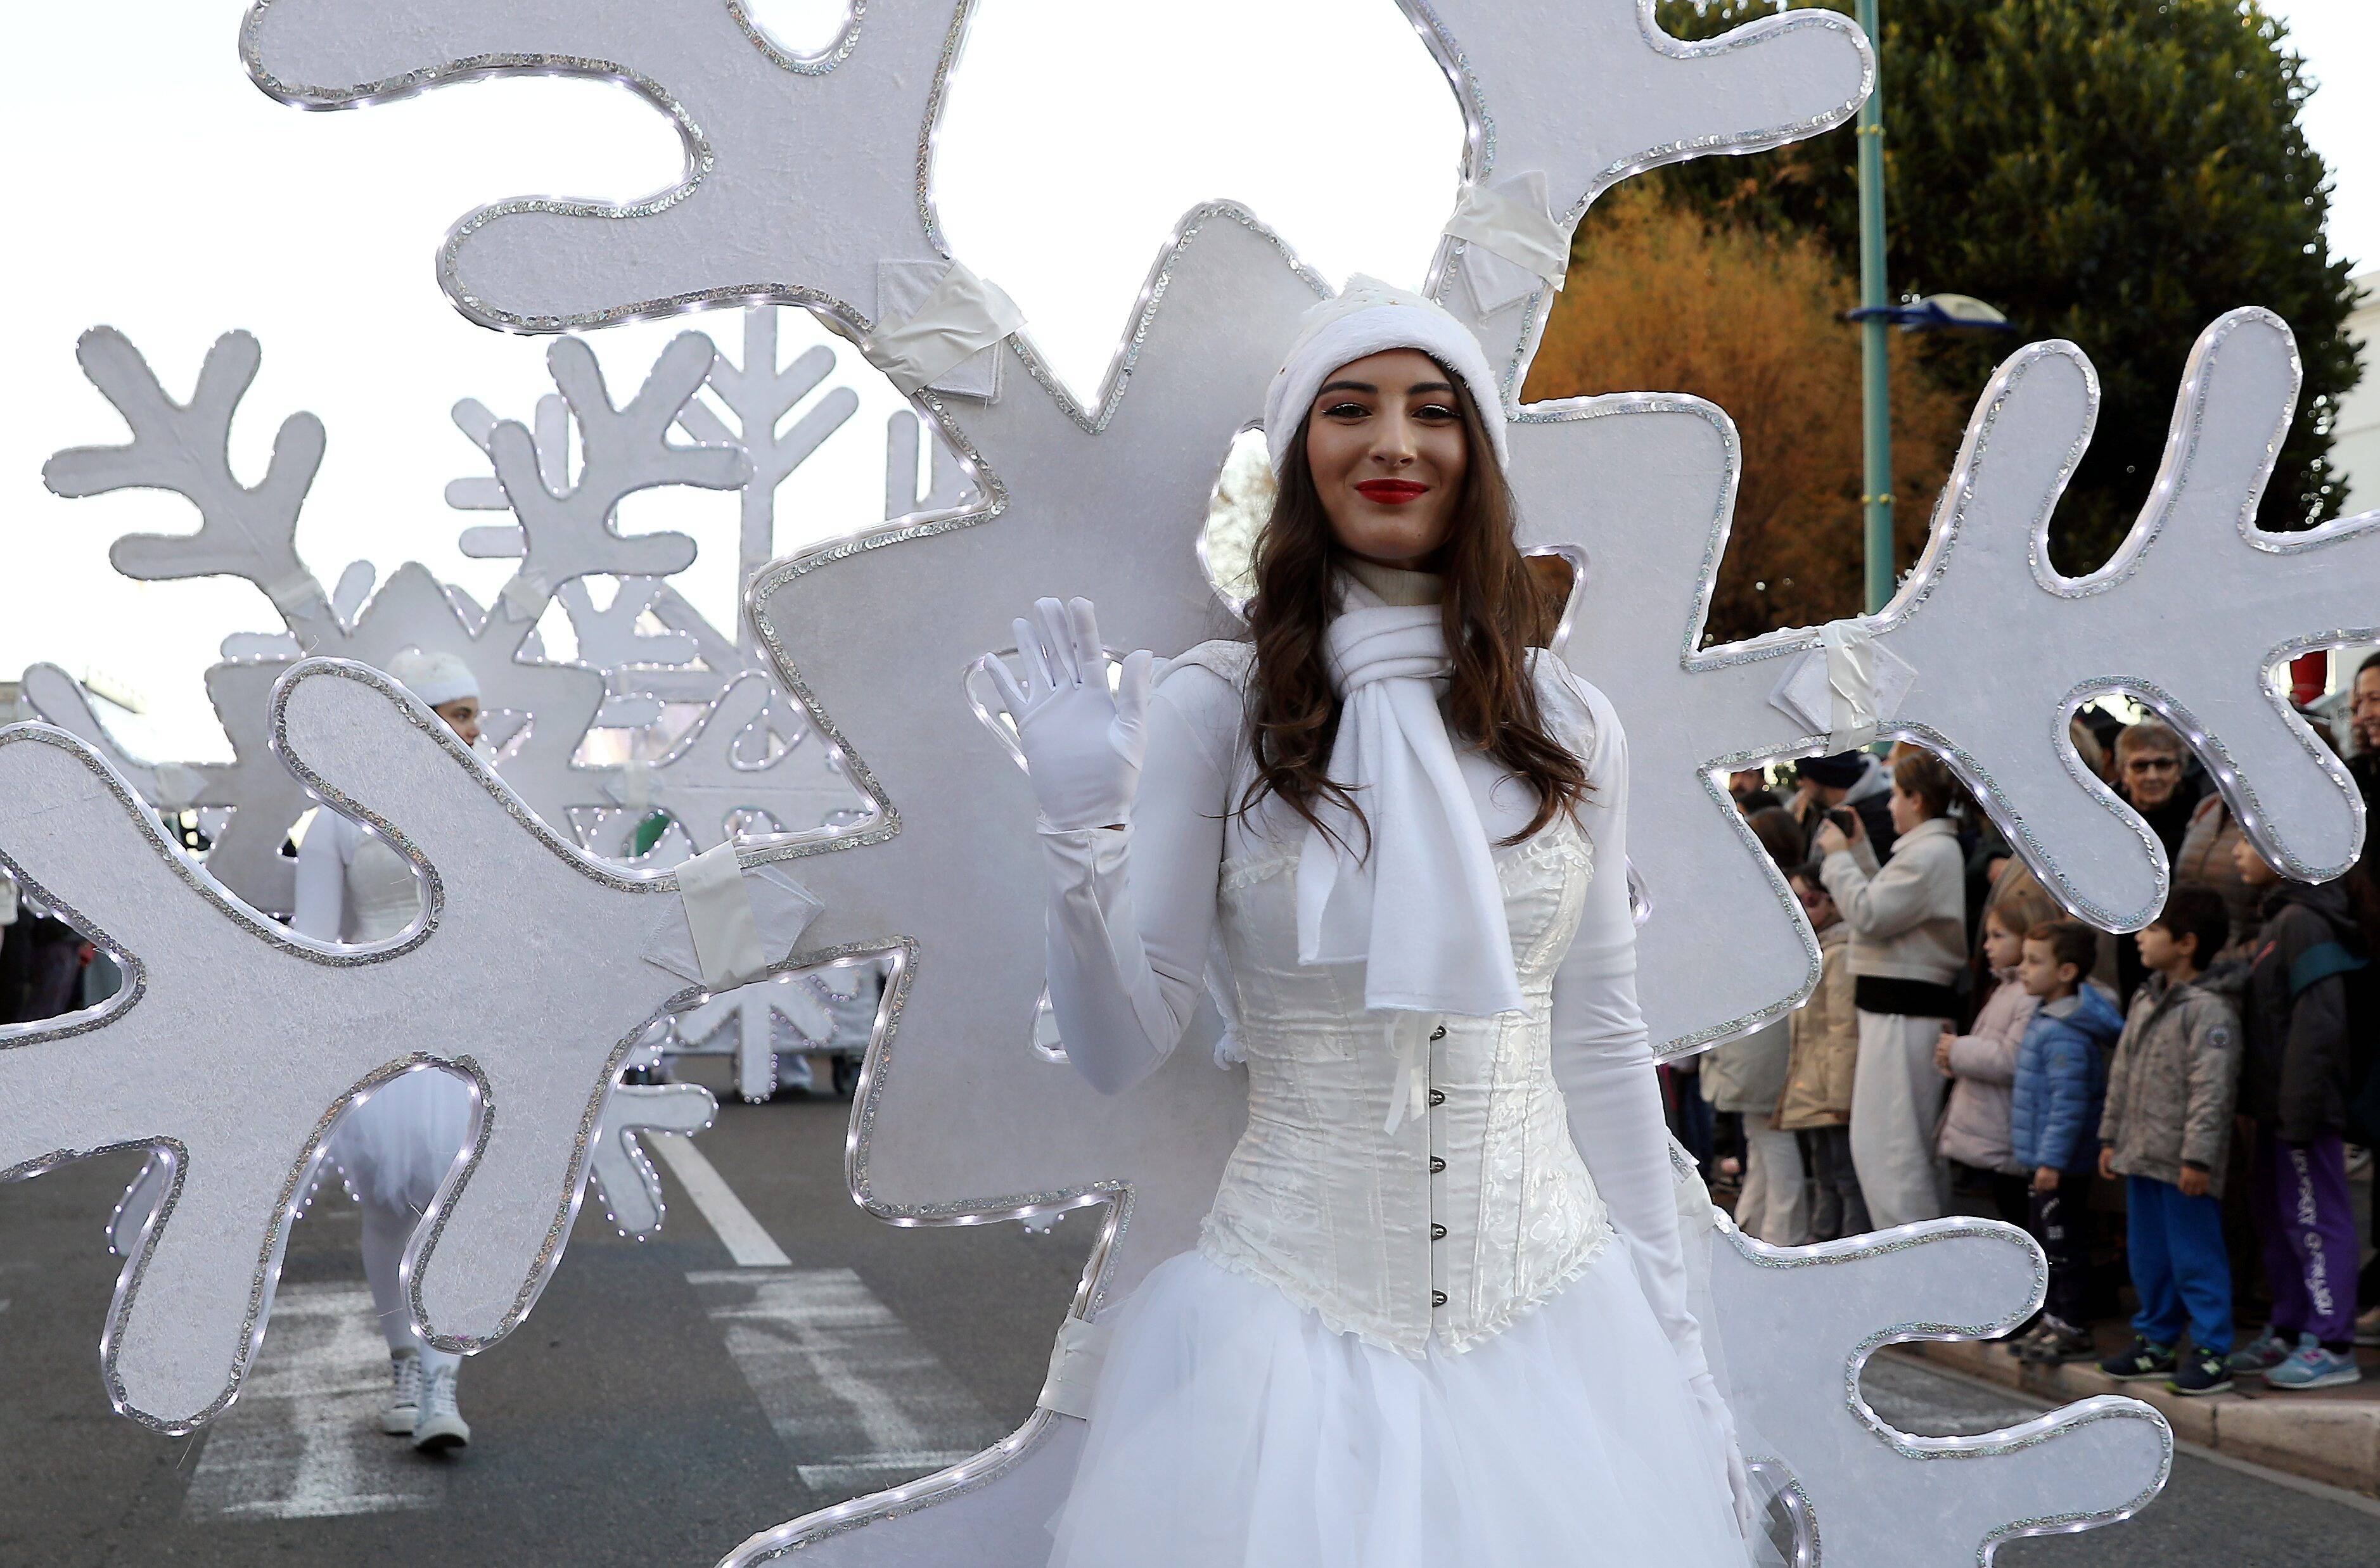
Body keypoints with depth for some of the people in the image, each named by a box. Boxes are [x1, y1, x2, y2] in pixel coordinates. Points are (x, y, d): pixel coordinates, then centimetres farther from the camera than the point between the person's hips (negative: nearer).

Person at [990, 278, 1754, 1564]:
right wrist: (1081, 830, -19)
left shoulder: (1566, 729, 5)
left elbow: (1600, 1051, 10)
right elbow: (1117, 1051, -5)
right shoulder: (1212, 710, -4)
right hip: (1294, 1307, -3)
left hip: (1551, 1305, 3)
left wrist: (1676, 1347, 9)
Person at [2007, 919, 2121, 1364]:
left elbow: (2068, 1102, -24)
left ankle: (2071, 1328, 3)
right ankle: (2053, 1321, 26)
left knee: (2065, 1245, -3)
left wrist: (2052, 1160, -24)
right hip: (2046, 1159, 11)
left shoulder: (2066, 1034, -21)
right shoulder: (2046, 1018, 11)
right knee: (2046, 1243, 17)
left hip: (2063, 1163, -11)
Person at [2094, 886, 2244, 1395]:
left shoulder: (2209, 1009, -16)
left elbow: (2211, 1088, -19)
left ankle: (2213, 1353, 3)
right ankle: (2157, 1342, 27)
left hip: (2183, 1164, -9)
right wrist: (2112, 1136, 19)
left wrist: (2197, 1156, -22)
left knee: (2196, 1257, -3)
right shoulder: (2147, 1000, 13)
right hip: (2142, 1155, 9)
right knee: (2147, 1254, 16)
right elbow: (2123, 1072, 20)